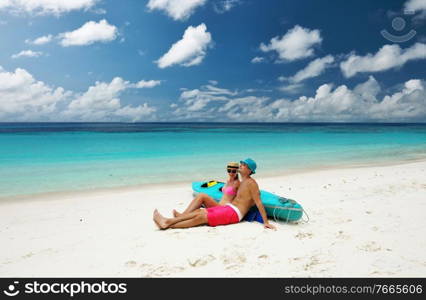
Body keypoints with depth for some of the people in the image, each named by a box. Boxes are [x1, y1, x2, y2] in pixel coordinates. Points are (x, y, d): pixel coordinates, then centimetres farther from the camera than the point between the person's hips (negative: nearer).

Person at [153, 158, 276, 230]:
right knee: (199, 211, -2)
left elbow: (259, 203, -14)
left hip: (234, 213, -9)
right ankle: (167, 221, -8)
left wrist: (266, 222, -17)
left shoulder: (251, 183, -9)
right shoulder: (243, 182, 19)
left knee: (201, 217, -16)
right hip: (227, 207, 9)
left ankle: (168, 224, -15)